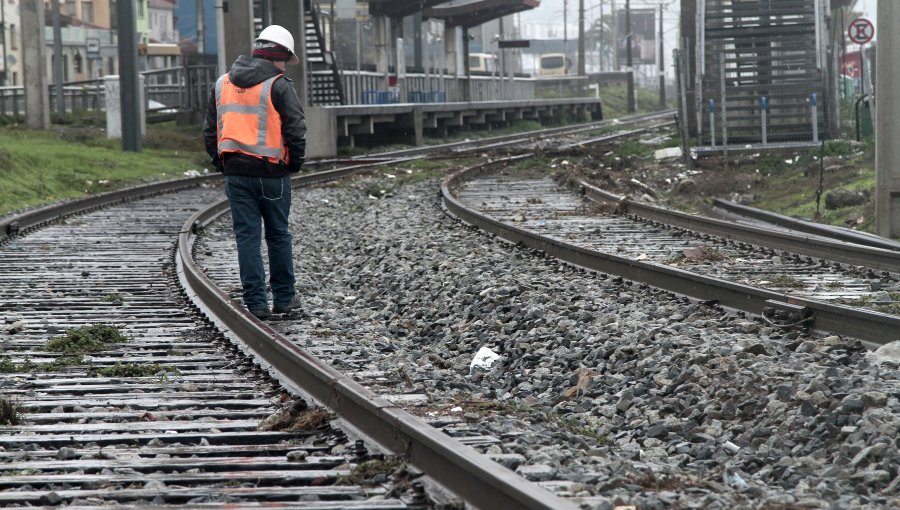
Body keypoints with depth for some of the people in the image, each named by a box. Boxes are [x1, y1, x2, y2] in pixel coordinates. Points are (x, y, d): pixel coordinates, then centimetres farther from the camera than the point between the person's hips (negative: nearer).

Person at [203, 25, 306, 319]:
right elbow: (295, 130, -11)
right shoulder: (278, 86, -8)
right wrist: (295, 163, 4)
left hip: (235, 173, 4)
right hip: (271, 171, -4)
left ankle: (256, 303, 1)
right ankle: (284, 297, 18)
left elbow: (210, 131, 13)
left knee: (247, 236, 4)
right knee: (278, 235, 10)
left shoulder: (222, 84, 11)